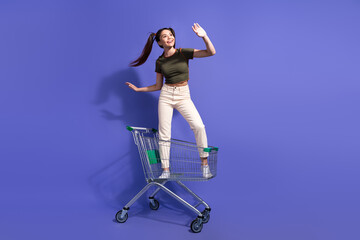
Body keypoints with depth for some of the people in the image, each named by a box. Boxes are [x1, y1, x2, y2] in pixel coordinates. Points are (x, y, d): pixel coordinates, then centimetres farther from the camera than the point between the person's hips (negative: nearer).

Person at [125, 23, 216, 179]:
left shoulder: (183, 53, -1)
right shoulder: (160, 61, 6)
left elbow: (211, 52, -9)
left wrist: (204, 36, -25)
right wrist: (138, 89, 13)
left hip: (183, 95, -2)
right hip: (166, 95, 2)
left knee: (198, 126, -22)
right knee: (164, 133, 0)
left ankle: (204, 163, -7)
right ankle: (165, 170, 10)